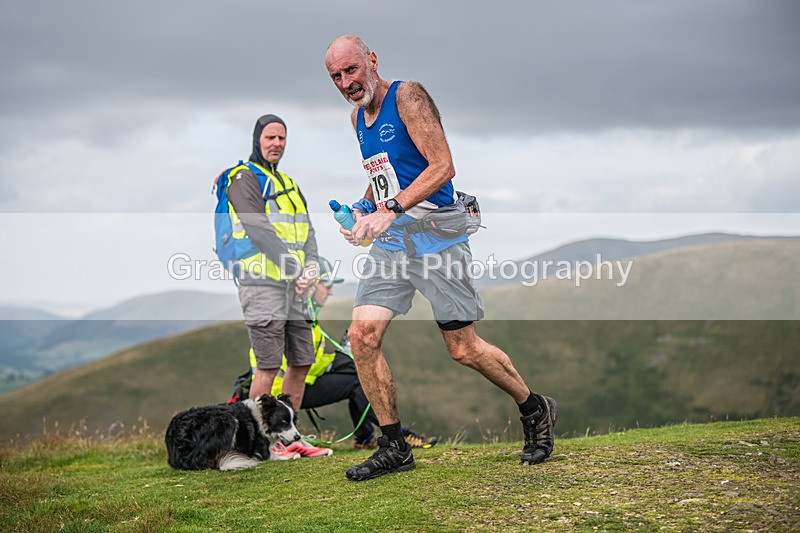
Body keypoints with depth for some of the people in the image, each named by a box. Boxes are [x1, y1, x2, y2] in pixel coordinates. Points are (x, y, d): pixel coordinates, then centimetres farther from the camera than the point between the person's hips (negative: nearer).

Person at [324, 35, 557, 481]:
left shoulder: (408, 97, -10)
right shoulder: (358, 117, 15)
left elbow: (442, 167, -18)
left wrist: (390, 210, -24)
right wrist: (363, 209, 9)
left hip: (435, 236, -7)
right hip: (390, 243, 7)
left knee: (464, 350, -2)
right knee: (362, 336, -7)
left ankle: (536, 411, 22)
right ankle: (395, 447, 4)